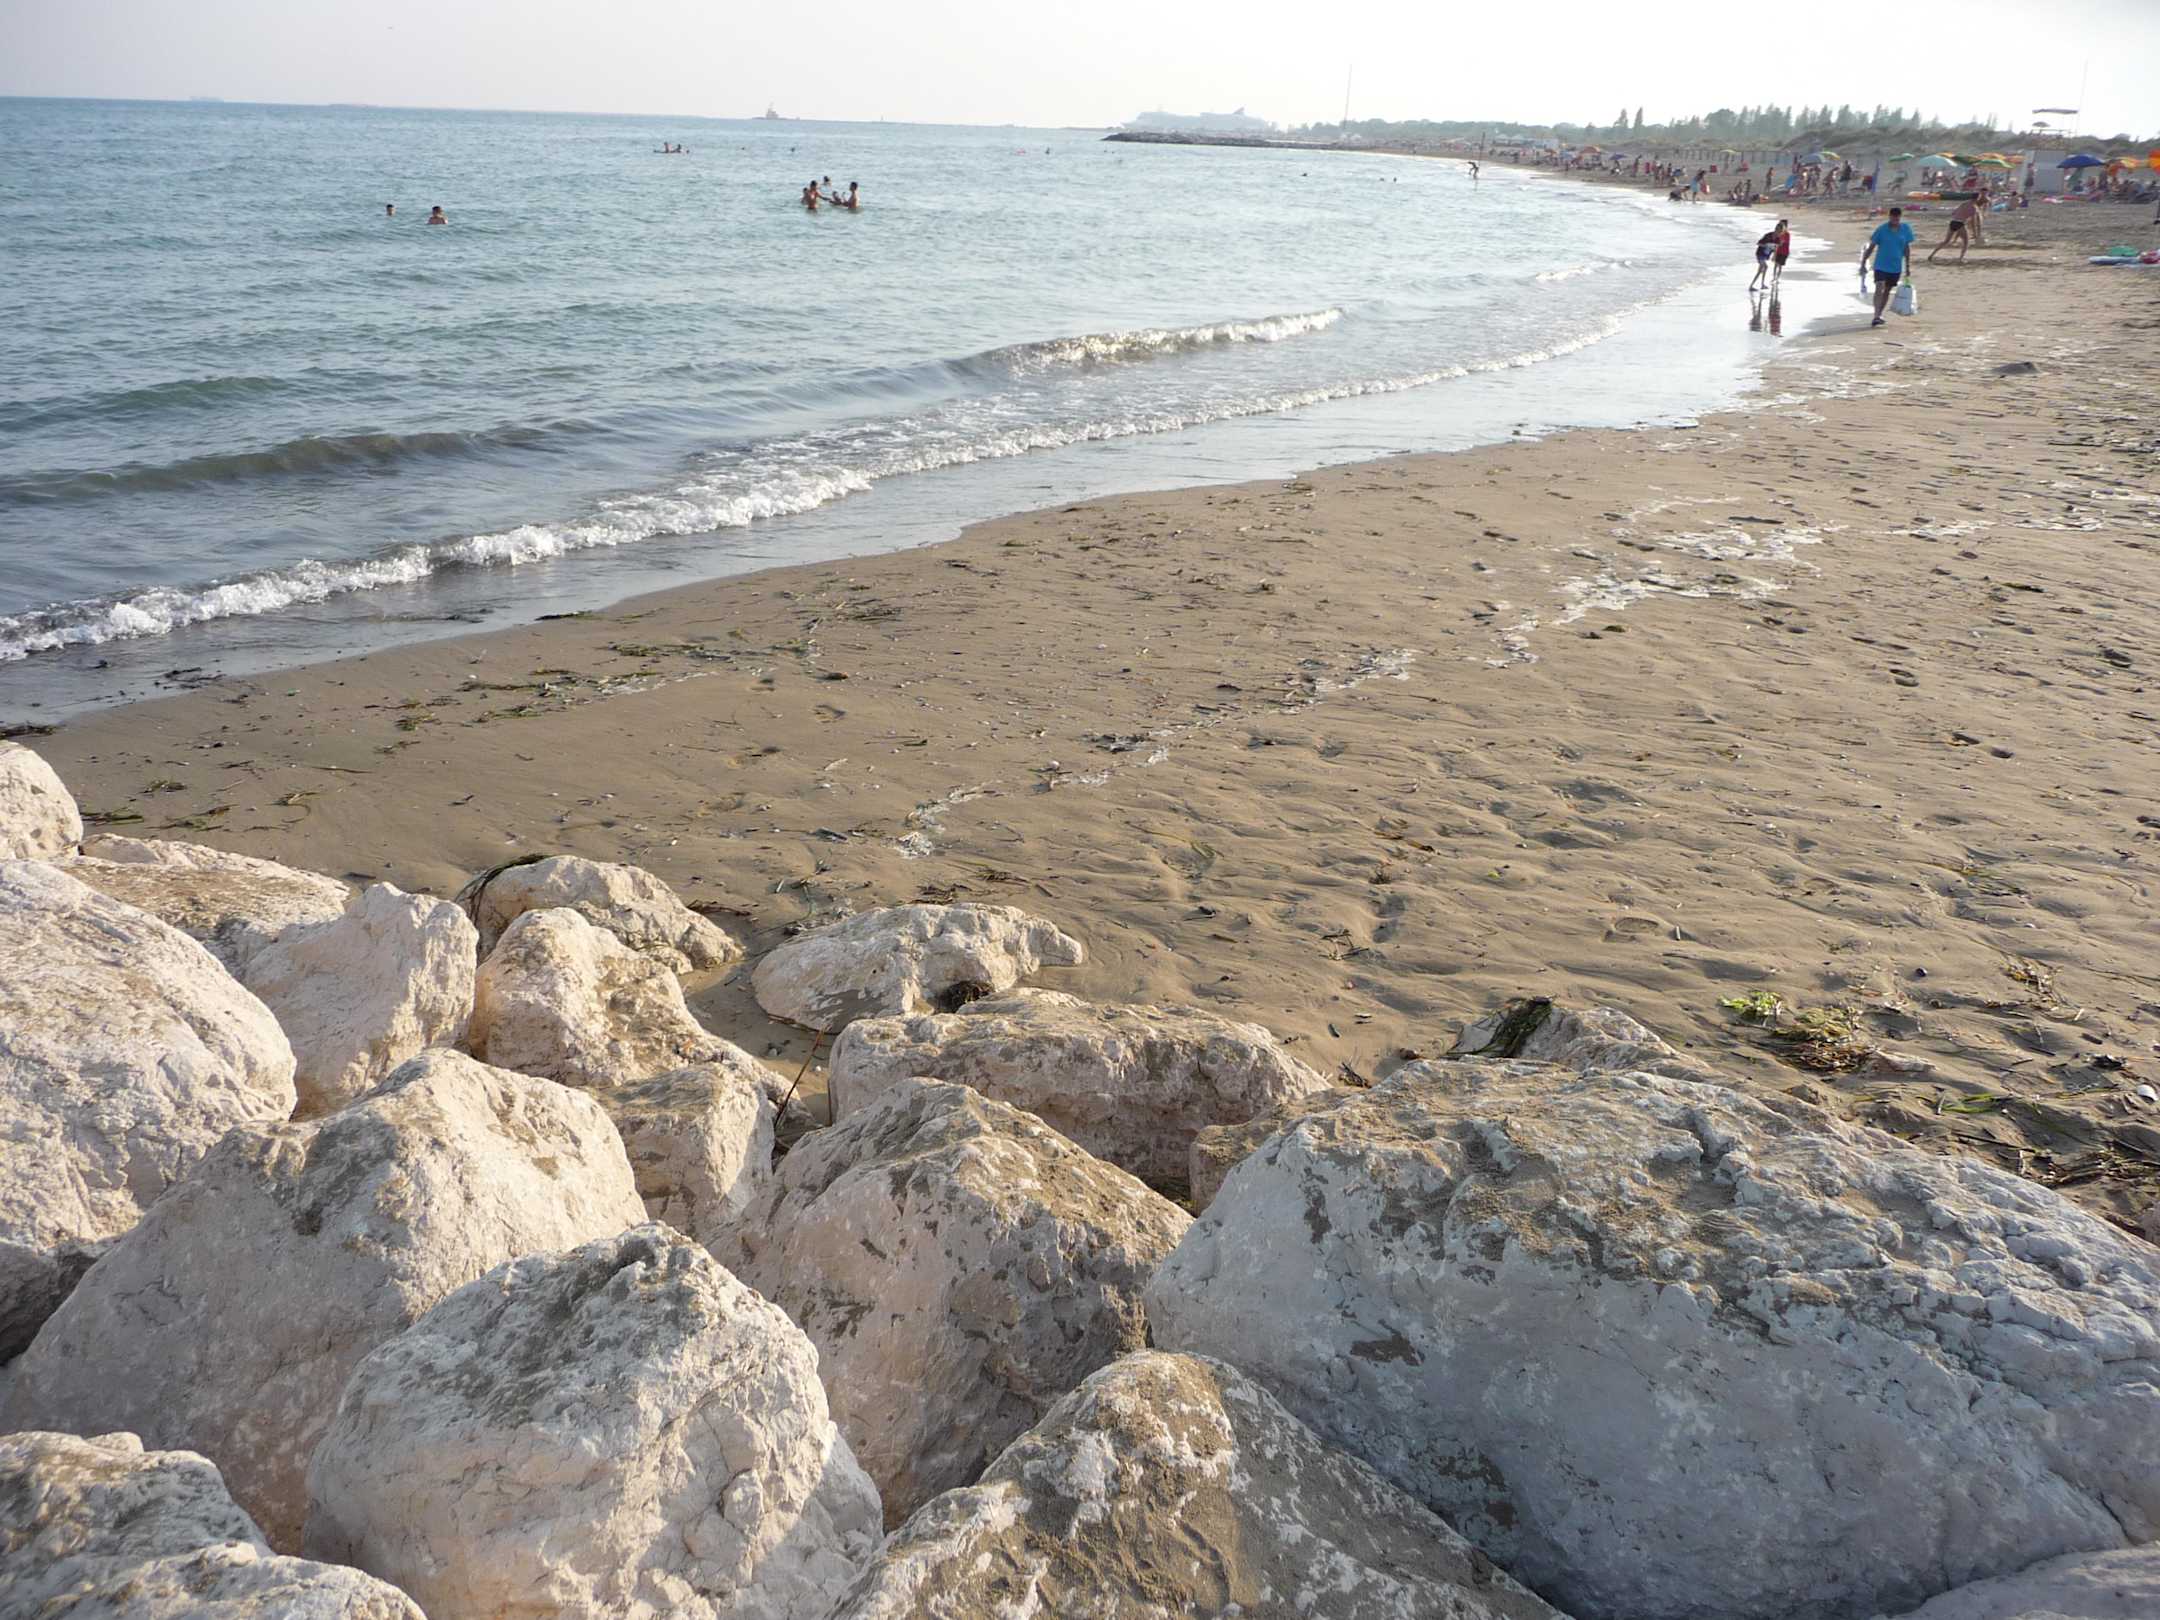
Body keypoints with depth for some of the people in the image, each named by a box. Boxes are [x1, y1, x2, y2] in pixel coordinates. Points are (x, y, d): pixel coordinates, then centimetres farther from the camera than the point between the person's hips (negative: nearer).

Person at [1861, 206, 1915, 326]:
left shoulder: (1906, 229, -1)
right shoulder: (1881, 229, -9)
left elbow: (1907, 248, 7)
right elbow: (1871, 247, -3)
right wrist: (1863, 264, -4)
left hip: (1896, 267, 3)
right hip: (1881, 265, -3)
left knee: (1887, 290, 13)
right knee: (1879, 288, -19)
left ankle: (1879, 315, 25)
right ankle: (1876, 317, -24)